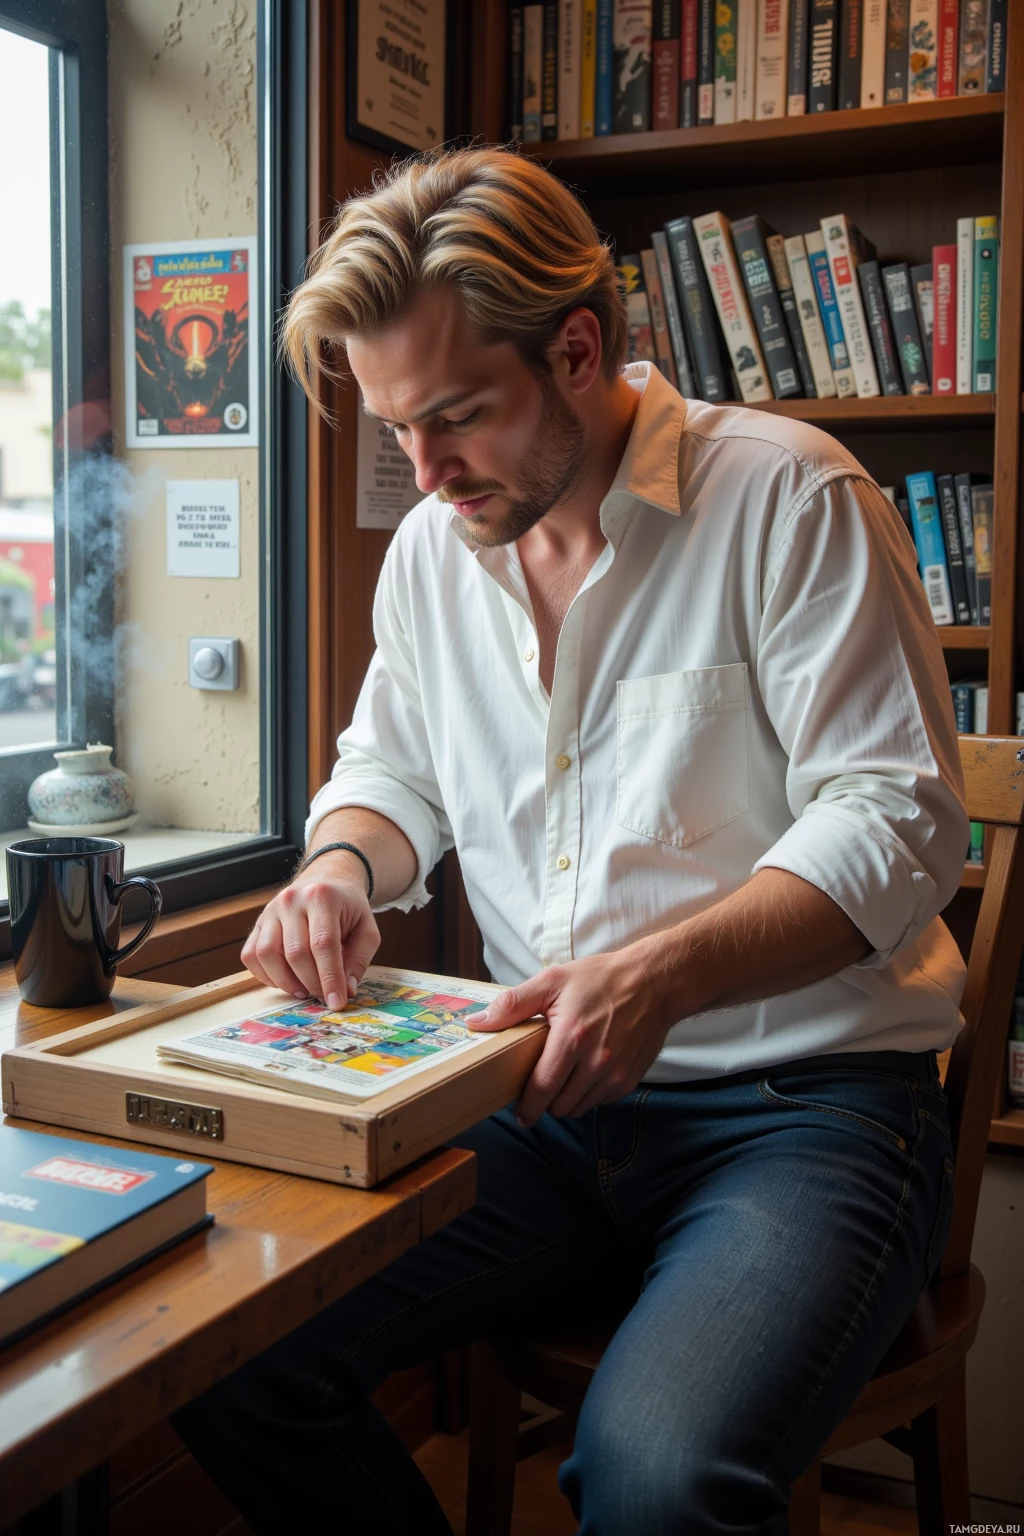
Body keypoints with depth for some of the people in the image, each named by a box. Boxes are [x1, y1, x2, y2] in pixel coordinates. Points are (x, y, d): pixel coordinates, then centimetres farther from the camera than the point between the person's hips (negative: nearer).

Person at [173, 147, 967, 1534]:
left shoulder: (787, 494, -9)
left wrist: (662, 973, -28)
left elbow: (899, 822, -13)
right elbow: (393, 770, 23)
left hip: (800, 1099, -5)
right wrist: (342, 866, -2)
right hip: (545, 1101, 6)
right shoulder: (432, 545, 11)